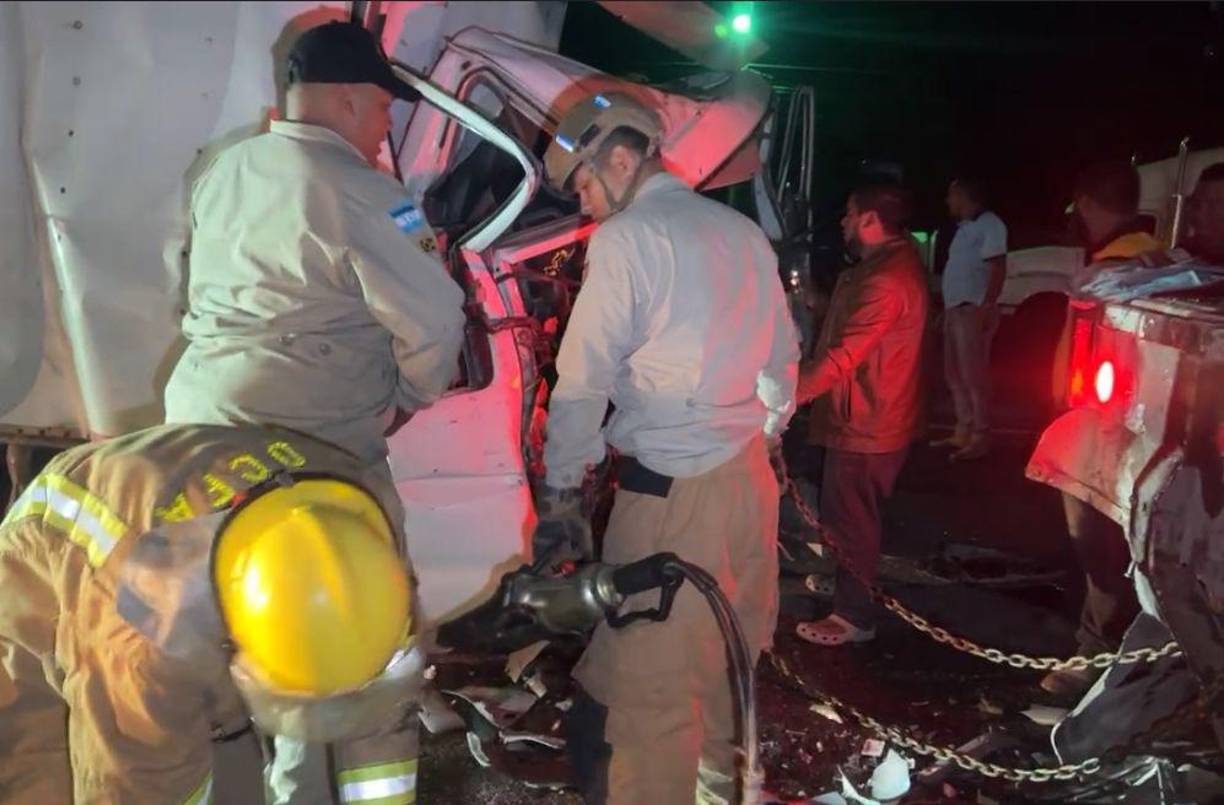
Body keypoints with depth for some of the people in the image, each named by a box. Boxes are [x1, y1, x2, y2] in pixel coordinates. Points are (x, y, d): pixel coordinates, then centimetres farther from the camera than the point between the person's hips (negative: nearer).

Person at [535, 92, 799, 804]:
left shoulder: (624, 239, -9)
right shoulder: (744, 231, 12)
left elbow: (583, 382, -10)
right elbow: (785, 354, 18)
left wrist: (560, 493, -3)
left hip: (670, 493, -8)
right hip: (749, 478, 8)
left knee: (647, 688, 0)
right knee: (728, 662, 22)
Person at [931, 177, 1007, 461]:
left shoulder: (989, 224, -8)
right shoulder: (965, 227, 20)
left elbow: (998, 267, -15)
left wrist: (986, 306, -23)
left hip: (973, 310, -10)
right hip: (955, 309, 10)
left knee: (974, 375, -8)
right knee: (955, 374, 12)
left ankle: (980, 438, -4)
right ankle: (963, 432, 20)